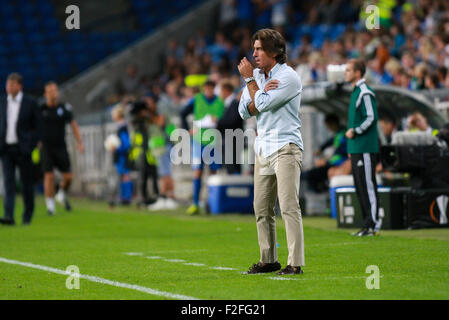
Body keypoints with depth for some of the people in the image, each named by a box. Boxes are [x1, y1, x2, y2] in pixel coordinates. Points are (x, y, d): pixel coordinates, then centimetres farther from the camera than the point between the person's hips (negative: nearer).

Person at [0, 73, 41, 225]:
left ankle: (28, 215, 21)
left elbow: (37, 126, 0)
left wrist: (33, 145, -9)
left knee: (27, 183, 6)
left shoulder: (30, 103, -3)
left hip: (22, 148, -2)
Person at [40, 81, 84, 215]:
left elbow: (73, 125, 7)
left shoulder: (64, 108, 1)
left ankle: (62, 195, 30)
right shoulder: (40, 109, -2)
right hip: (46, 148, -2)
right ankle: (50, 205, -1)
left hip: (61, 148, 2)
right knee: (49, 176, -11)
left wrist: (79, 142, -1)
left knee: (68, 177, 0)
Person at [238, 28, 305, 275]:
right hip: (263, 149, 8)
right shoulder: (257, 75, 13)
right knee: (262, 209, 9)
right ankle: (268, 260, 17)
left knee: (289, 207, -13)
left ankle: (295, 263, -15)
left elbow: (262, 105, -18)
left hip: (285, 148, -8)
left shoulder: (289, 77, -10)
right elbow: (245, 111, 4)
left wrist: (249, 79, -7)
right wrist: (263, 90, -12)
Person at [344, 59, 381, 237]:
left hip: (366, 148, -10)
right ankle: (368, 223, 15)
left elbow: (371, 118, -18)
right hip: (356, 148, 10)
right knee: (360, 187, 11)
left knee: (368, 186, -9)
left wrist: (355, 131, -17)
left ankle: (373, 224, -8)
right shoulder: (356, 92, 19)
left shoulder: (365, 93, -12)